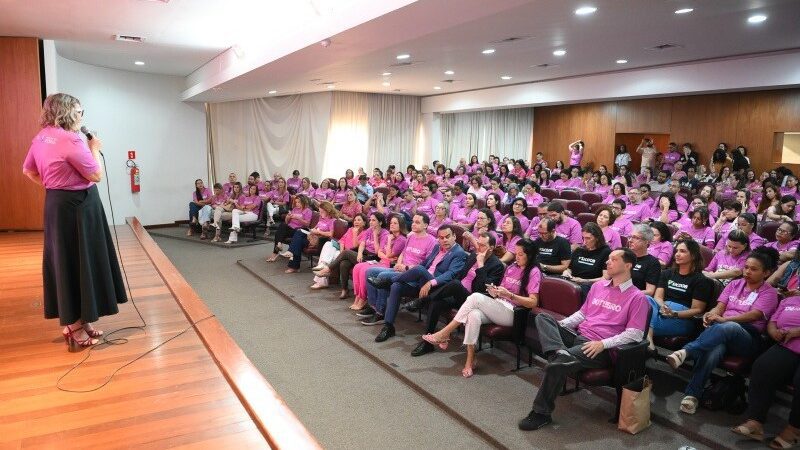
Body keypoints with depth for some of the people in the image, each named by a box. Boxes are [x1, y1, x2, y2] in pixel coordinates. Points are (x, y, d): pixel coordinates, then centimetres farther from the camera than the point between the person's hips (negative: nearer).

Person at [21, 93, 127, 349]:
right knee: (79, 263, -2)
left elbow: (28, 170, 19)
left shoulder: (42, 137, 9)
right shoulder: (69, 140, -19)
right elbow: (96, 175, -16)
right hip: (77, 207, -10)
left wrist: (52, 185, 18)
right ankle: (76, 327, 6)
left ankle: (73, 320, 26)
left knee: (63, 261, 15)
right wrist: (95, 149, -3)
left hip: (56, 204, 10)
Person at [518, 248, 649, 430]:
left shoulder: (637, 297, -1)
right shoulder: (597, 286, 20)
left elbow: (634, 334, -8)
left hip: (600, 348, -7)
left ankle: (541, 413, -15)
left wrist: (603, 344, -19)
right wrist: (559, 325, 8)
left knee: (557, 365, -30)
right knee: (543, 317, -15)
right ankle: (559, 352, -40)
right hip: (577, 335, 7)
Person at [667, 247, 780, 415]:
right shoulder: (735, 284, 21)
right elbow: (719, 307, 11)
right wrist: (710, 315, -14)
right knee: (714, 350, -36)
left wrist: (724, 319, -23)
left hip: (747, 338, -2)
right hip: (721, 332, 3)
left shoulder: (769, 293, 8)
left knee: (730, 327, -41)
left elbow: (754, 315, -9)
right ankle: (692, 395, -40)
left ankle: (685, 352, -49)